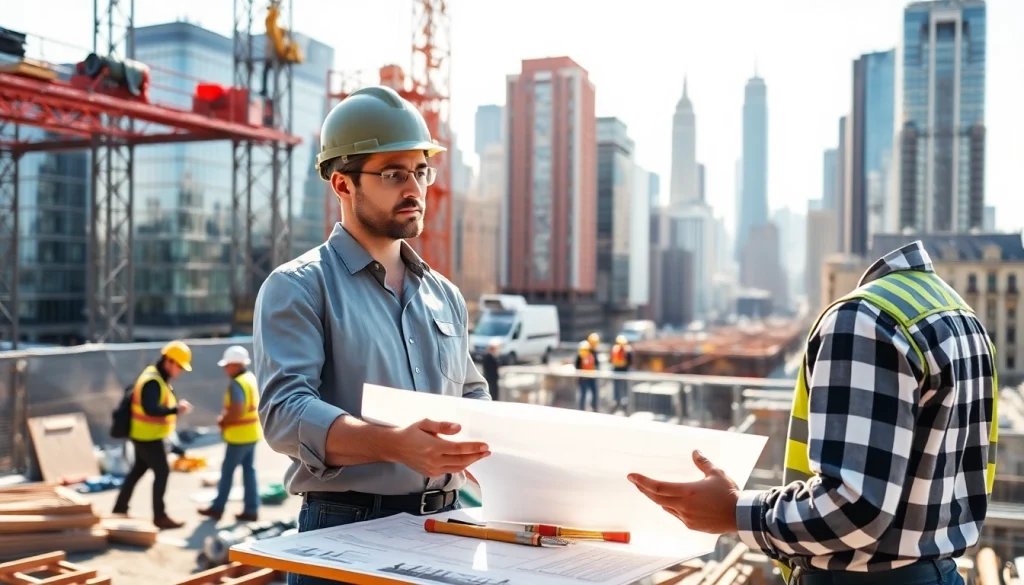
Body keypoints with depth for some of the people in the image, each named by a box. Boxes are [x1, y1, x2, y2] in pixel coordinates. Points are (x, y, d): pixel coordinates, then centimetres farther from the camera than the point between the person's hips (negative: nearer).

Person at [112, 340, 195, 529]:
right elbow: (151, 409, -32)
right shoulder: (153, 381, -24)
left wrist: (176, 406, -1)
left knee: (138, 471, 18)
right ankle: (159, 516, 3)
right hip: (148, 437, -10)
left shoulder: (159, 377, 9)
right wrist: (176, 409, -26)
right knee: (162, 472, -4)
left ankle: (119, 509, 29)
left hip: (147, 435, 10)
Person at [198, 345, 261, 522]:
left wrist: (222, 422, -9)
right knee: (249, 470, 10)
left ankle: (217, 508, 17)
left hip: (240, 435, -9)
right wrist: (225, 418, 9)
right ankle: (251, 510, 13)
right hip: (252, 433, 9)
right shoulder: (251, 378, 9)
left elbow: (236, 412, -26)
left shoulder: (237, 384, -20)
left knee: (227, 471, 5)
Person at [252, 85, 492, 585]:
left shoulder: (446, 296, 12)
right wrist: (394, 445, -33)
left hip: (444, 527, 5)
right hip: (346, 530, -5)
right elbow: (285, 411, -18)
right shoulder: (298, 288, -6)